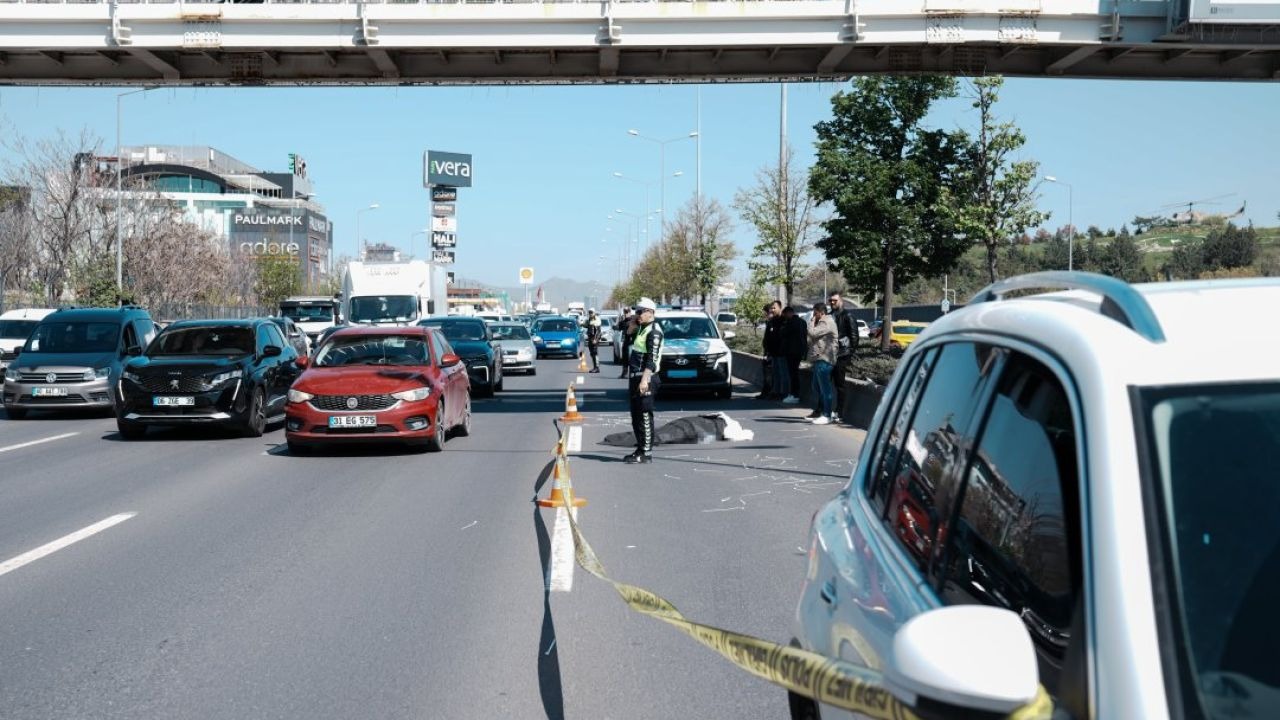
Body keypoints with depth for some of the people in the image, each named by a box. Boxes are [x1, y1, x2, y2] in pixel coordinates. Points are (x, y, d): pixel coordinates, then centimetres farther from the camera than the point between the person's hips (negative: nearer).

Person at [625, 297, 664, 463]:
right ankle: (640, 449, 22)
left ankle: (647, 453, -7)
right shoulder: (641, 329, 19)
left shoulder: (654, 331, -12)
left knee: (645, 416, -9)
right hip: (636, 377, 10)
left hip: (646, 378, -10)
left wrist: (644, 380, -27)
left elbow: (652, 359, -21)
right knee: (636, 416, 14)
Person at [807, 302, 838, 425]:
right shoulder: (822, 322, 21)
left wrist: (812, 322, -5)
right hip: (819, 359, 11)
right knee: (817, 388, 16)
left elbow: (812, 333, -18)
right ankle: (821, 412, 24)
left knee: (825, 388, -8)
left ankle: (827, 416, -7)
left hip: (823, 360, -11)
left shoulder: (827, 323, -11)